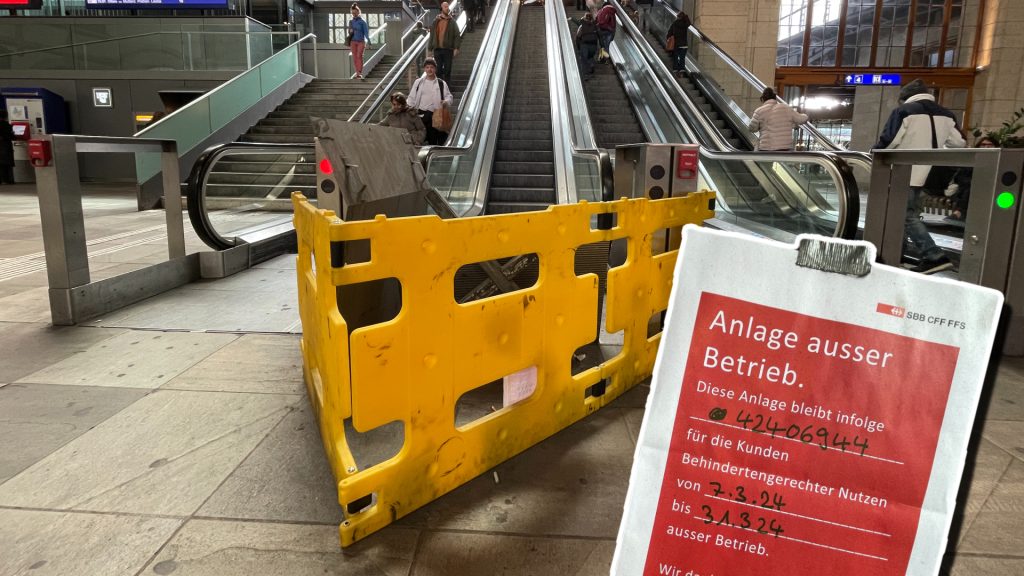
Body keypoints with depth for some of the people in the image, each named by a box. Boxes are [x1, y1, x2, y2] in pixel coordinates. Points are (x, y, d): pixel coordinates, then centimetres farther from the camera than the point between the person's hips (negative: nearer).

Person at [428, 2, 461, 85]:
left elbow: (457, 36, -1)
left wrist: (456, 48, -12)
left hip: (448, 49, -1)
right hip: (437, 49, 2)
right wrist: (430, 49, 7)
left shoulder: (452, 22, 5)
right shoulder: (436, 21, 9)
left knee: (447, 70, 2)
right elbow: (432, 36, 11)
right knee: (438, 70, 3)